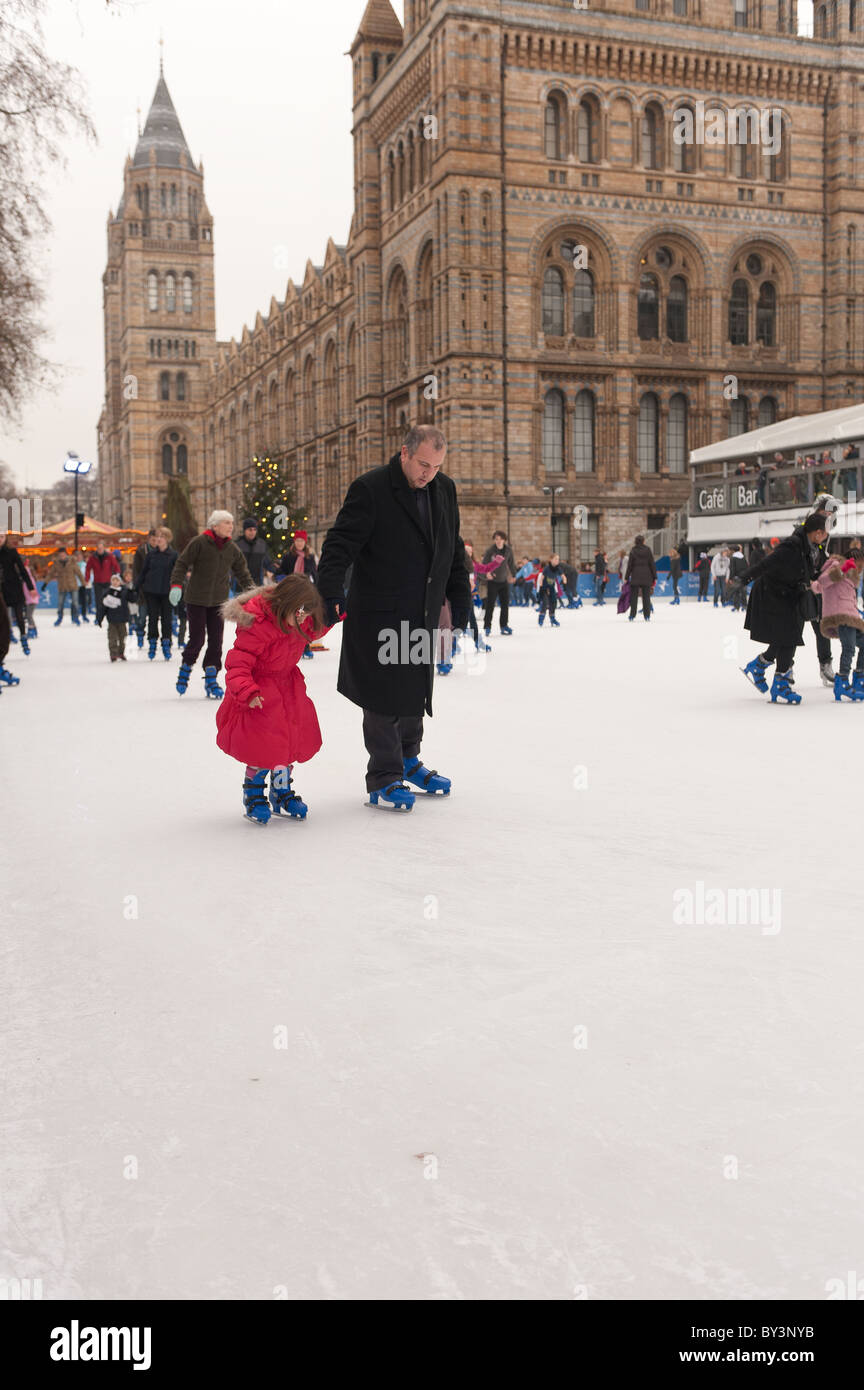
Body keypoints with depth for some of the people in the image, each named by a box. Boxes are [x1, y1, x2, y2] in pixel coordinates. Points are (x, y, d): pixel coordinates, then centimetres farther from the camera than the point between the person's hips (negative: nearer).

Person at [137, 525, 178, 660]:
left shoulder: (173, 555, -2)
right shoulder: (151, 554, 4)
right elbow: (143, 571, 10)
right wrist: (139, 587, 8)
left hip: (166, 592, -2)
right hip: (151, 591, 2)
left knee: (166, 618, 3)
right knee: (152, 618, 4)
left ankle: (166, 645, 12)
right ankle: (152, 645, 12)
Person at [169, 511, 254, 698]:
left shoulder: (231, 548, 7)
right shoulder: (199, 542, -9)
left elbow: (241, 571, 18)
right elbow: (182, 563, -7)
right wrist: (176, 584, -17)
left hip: (218, 601, 4)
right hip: (197, 599, -4)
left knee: (216, 640, 1)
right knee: (197, 639, -5)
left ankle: (211, 679, 10)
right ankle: (185, 670, 20)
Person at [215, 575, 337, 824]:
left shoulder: (298, 621, -4)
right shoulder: (257, 627, -29)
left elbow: (312, 631, 20)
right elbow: (237, 664, -30)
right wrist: (248, 692, -44)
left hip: (288, 687, 7)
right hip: (261, 694, -7)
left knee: (290, 743, 11)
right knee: (262, 748, -9)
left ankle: (282, 794, 30)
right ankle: (254, 798, 14)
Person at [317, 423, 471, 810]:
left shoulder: (445, 490, 7)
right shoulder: (370, 489, -14)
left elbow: (453, 550, 17)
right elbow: (341, 543, -19)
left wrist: (460, 598, 15)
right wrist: (331, 590, -32)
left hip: (423, 614, 7)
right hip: (379, 615, -6)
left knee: (416, 690, 16)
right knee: (385, 695, -2)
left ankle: (407, 759, 35)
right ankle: (383, 778, 10)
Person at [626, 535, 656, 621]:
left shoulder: (633, 551, 1)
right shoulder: (647, 550, 0)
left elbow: (630, 565, 0)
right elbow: (652, 564, 0)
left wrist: (626, 577, 5)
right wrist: (654, 577, 5)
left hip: (635, 576, 0)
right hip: (646, 576, 0)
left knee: (634, 596, 5)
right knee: (646, 596, 4)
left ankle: (632, 615, 3)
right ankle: (647, 616, 2)